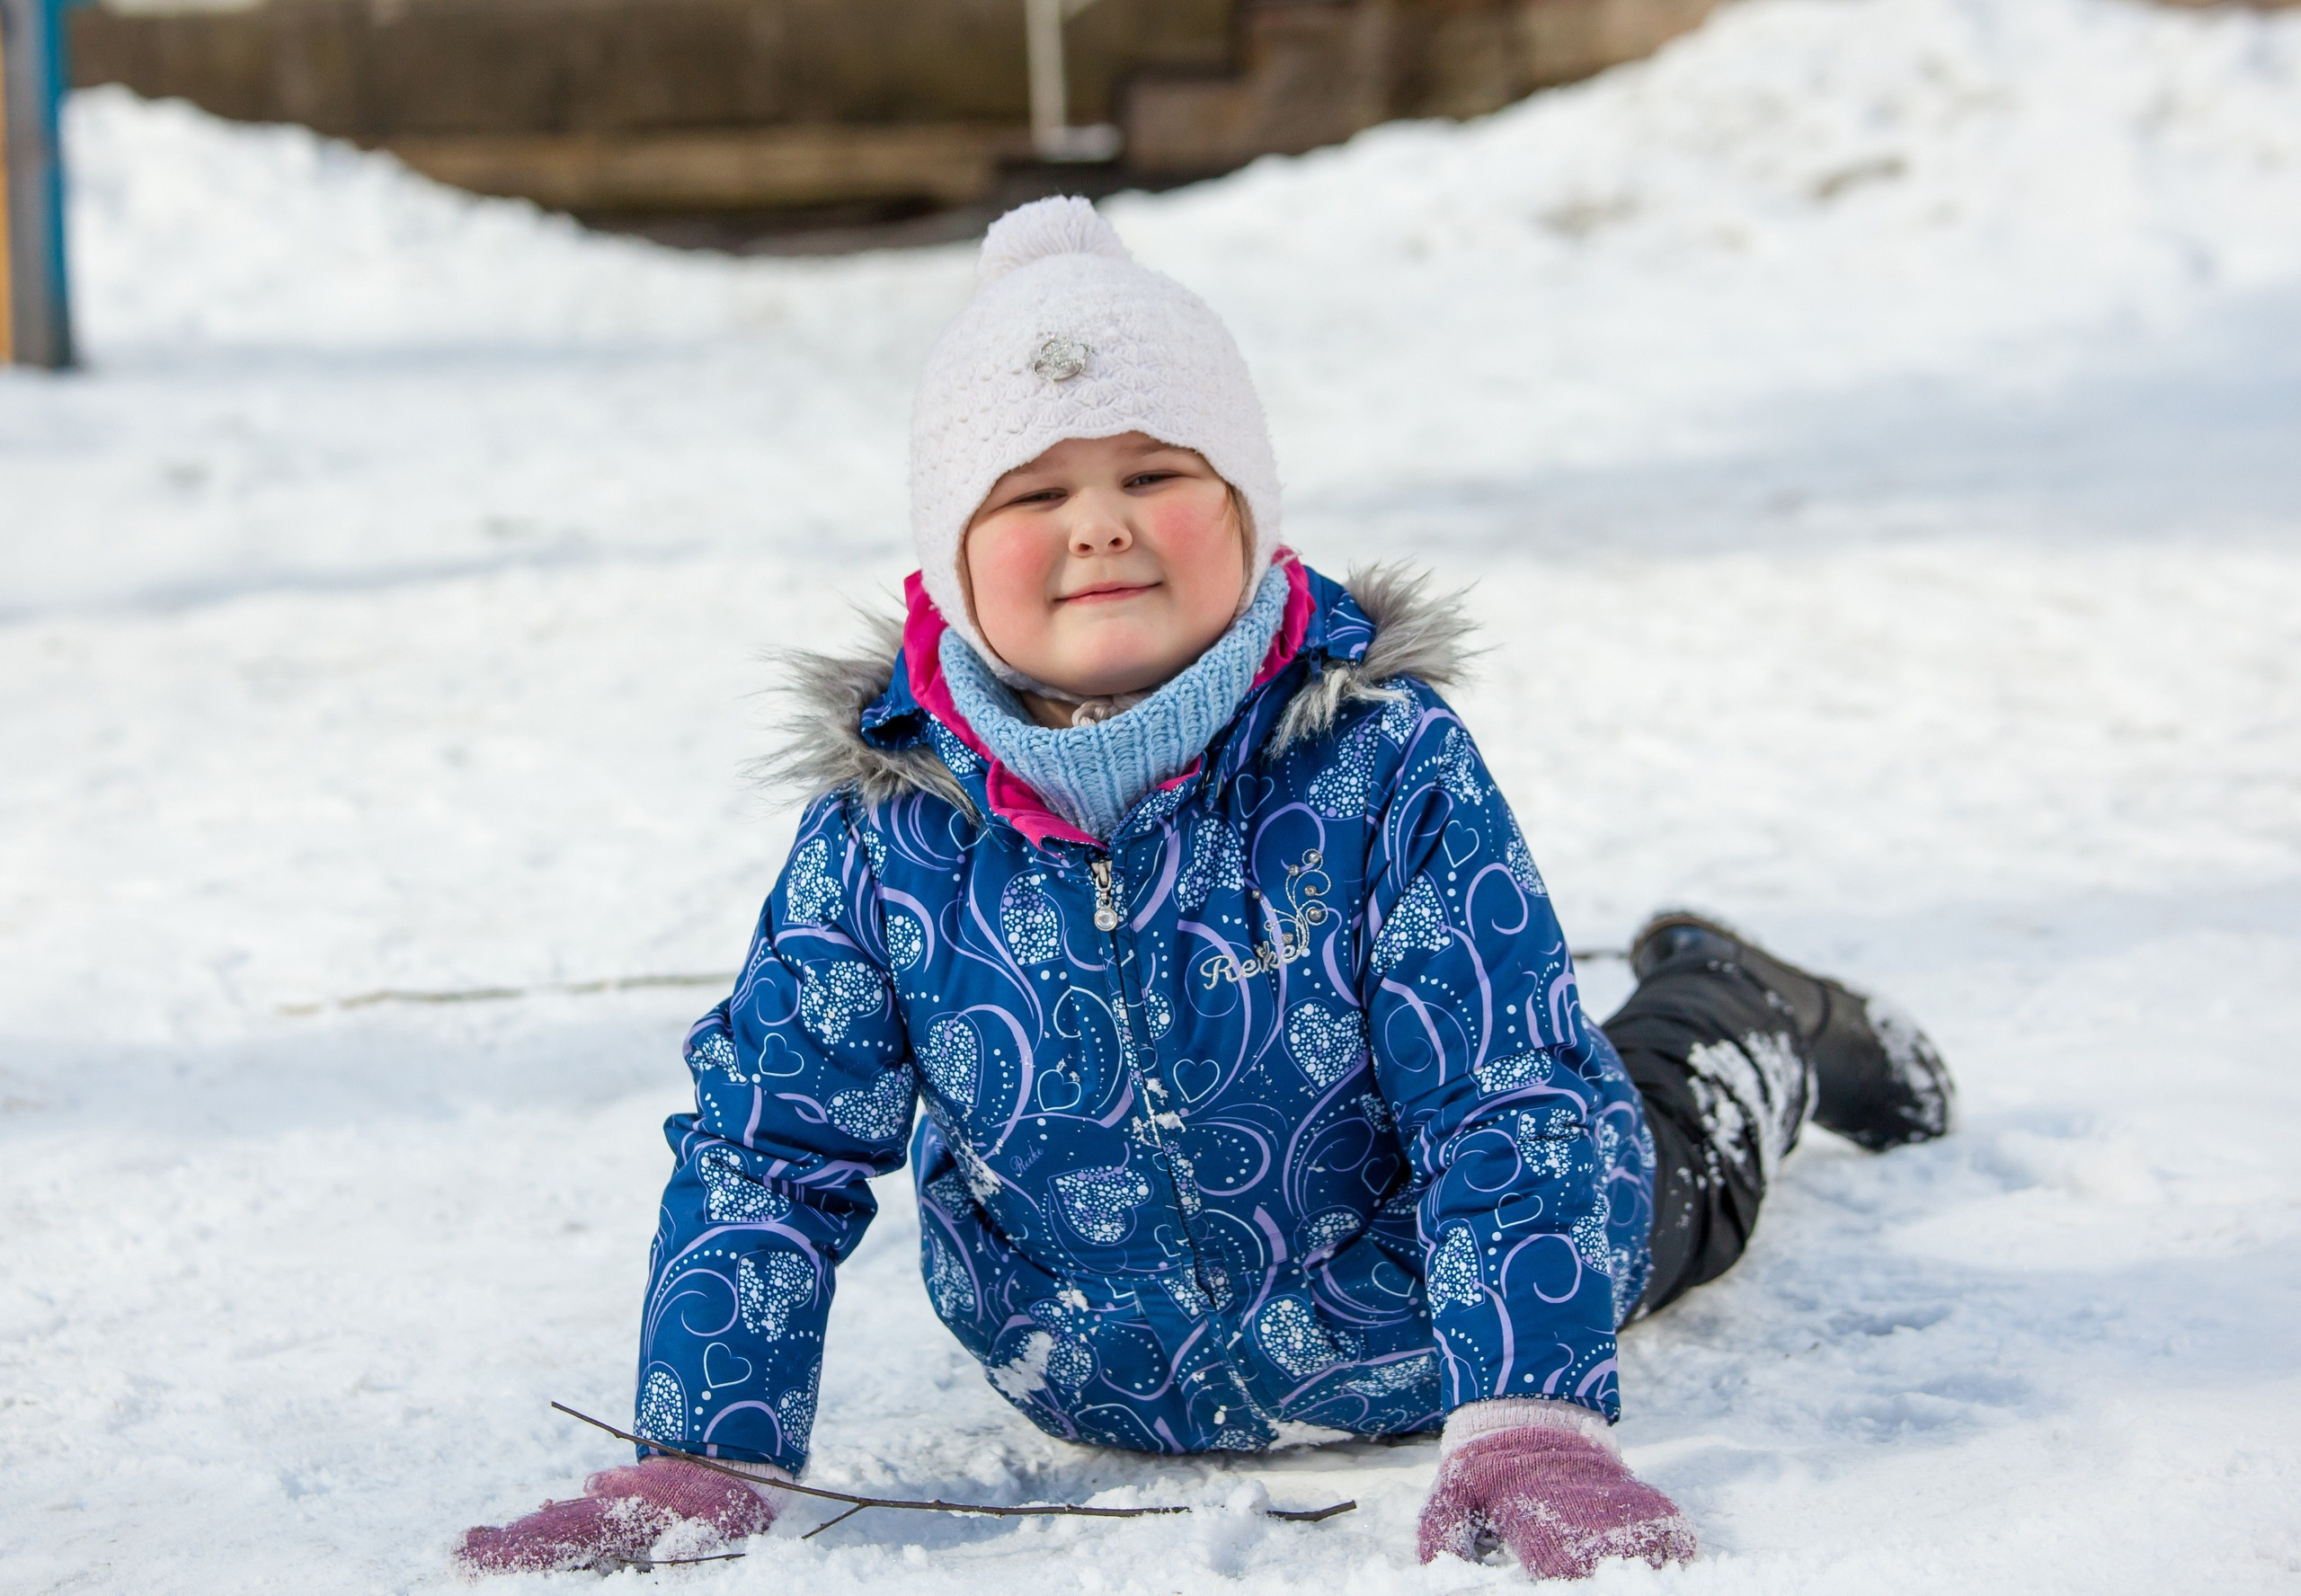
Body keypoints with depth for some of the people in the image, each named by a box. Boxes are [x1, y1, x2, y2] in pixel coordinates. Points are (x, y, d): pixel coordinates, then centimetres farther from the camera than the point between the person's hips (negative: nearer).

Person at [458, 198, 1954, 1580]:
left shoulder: (1386, 767, -29)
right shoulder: (881, 828, -22)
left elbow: (1512, 1120, -29)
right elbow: (769, 1154, -16)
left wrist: (1526, 1427, -41)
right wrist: (697, 1465, -25)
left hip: (1408, 1344, -2)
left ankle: (1730, 1022, 59)